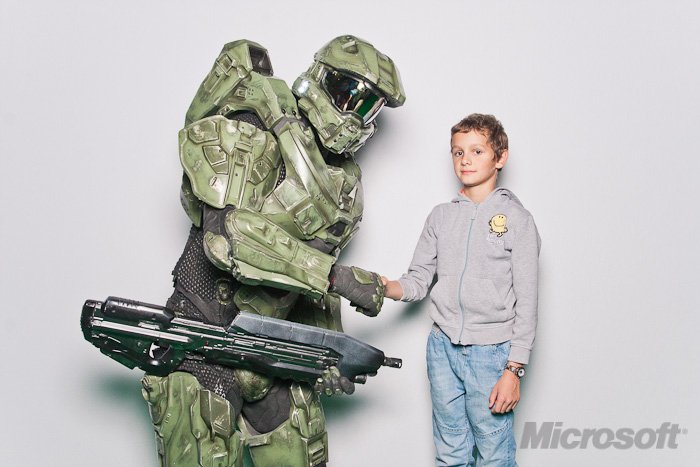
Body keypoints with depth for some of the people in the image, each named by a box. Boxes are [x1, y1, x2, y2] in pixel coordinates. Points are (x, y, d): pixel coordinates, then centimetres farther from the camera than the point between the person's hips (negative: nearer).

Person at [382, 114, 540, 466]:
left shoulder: (516, 219, -4)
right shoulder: (441, 216, 8)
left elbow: (527, 302, -6)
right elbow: (418, 281, 9)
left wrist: (514, 370, -11)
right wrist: (387, 288, -14)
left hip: (491, 353, -4)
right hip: (443, 348, 4)